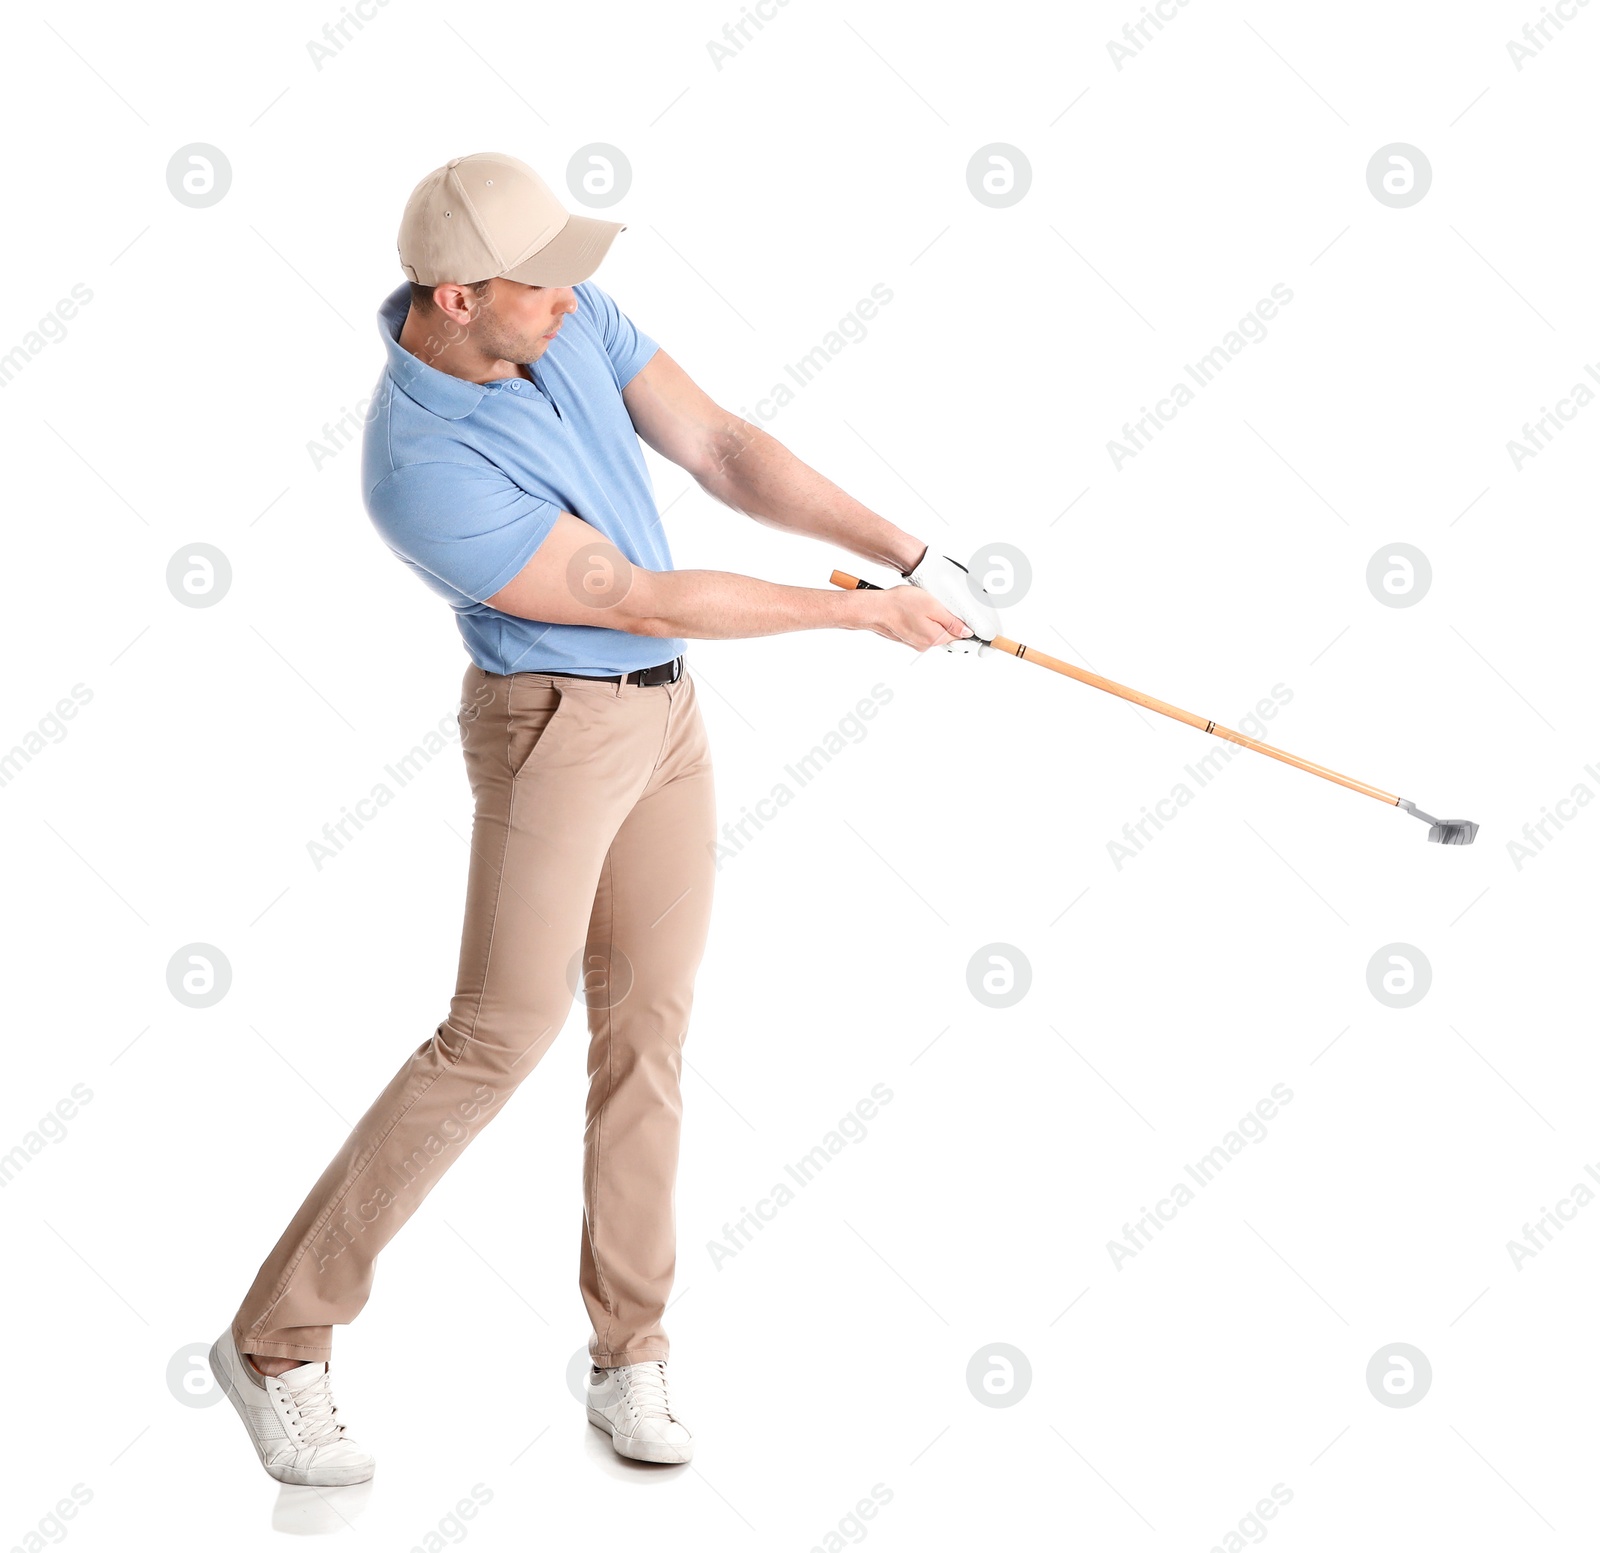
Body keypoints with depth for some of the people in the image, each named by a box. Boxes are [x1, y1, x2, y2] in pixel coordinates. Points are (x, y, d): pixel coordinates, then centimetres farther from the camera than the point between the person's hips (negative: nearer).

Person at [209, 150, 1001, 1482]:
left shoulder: (567, 317, -3)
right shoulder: (424, 475, -27)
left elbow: (721, 450, -1)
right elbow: (645, 599, -22)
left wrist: (904, 548, -12)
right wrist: (864, 614, -15)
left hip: (665, 717, 7)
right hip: (551, 726, -7)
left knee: (648, 1032, 6)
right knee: (500, 1036, -13)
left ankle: (630, 1356, 14)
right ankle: (278, 1339, -1)